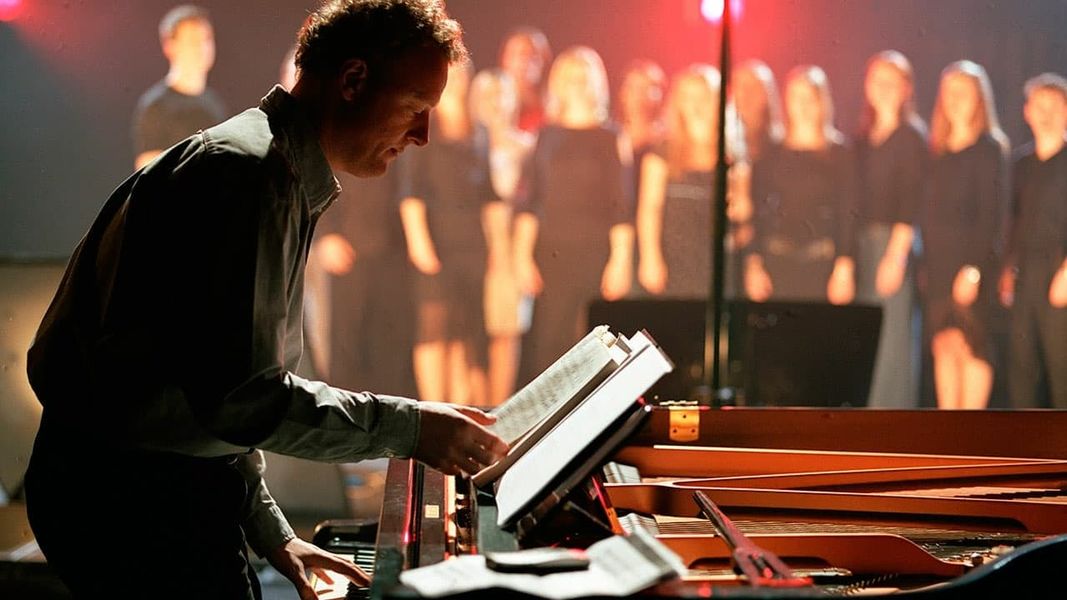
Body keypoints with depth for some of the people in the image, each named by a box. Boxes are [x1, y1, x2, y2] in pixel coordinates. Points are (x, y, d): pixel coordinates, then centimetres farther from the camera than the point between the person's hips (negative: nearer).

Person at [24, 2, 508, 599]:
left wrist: (271, 532, 19)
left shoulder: (289, 180, 17)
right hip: (134, 498, -10)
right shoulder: (246, 168, -17)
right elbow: (235, 394, -24)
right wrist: (404, 426, -18)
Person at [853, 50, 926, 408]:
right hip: (862, 241, 6)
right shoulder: (864, 138, 17)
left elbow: (911, 199, -10)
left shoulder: (912, 135, -3)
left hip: (895, 241, -6)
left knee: (893, 329, -8)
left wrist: (896, 254, -17)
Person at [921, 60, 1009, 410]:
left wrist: (974, 268, -16)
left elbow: (992, 211, -10)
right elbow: (928, 212, 14)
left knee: (970, 344, -7)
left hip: (972, 260, -6)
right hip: (936, 261, 6)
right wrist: (925, 264, 6)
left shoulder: (990, 148, -3)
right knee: (943, 345, 5)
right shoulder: (937, 150, 14)